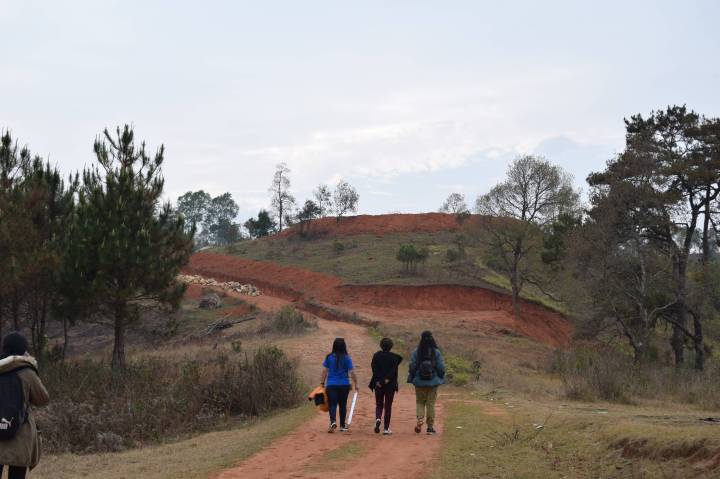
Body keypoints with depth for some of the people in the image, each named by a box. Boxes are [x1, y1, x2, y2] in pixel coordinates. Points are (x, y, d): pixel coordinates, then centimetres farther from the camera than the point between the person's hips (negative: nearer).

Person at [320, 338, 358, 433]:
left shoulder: (329, 357, -2)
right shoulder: (347, 358, -5)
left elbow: (324, 371, -1)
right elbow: (352, 372, -5)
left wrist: (322, 383, 6)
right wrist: (356, 384, 3)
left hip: (331, 385, 0)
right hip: (344, 385, 0)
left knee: (332, 404, -1)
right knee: (343, 405, 14)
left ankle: (333, 422, -26)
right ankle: (342, 426, 23)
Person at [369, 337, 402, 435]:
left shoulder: (376, 356, 1)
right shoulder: (394, 357, -2)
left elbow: (374, 369, -6)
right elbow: (394, 370, -11)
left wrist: (378, 381, -7)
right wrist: (387, 379, -12)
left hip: (378, 384, 1)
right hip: (390, 384, -1)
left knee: (379, 404, 14)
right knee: (388, 406, 5)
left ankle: (378, 418, -16)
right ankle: (386, 428, 4)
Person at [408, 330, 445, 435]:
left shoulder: (416, 352, -6)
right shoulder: (436, 352, -7)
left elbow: (412, 366, -3)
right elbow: (441, 367, -4)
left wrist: (412, 379, 9)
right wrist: (441, 378, 9)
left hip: (419, 382, 0)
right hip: (433, 382, 0)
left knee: (420, 402, 14)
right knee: (431, 403, 8)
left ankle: (420, 420, -9)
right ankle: (430, 427, 10)